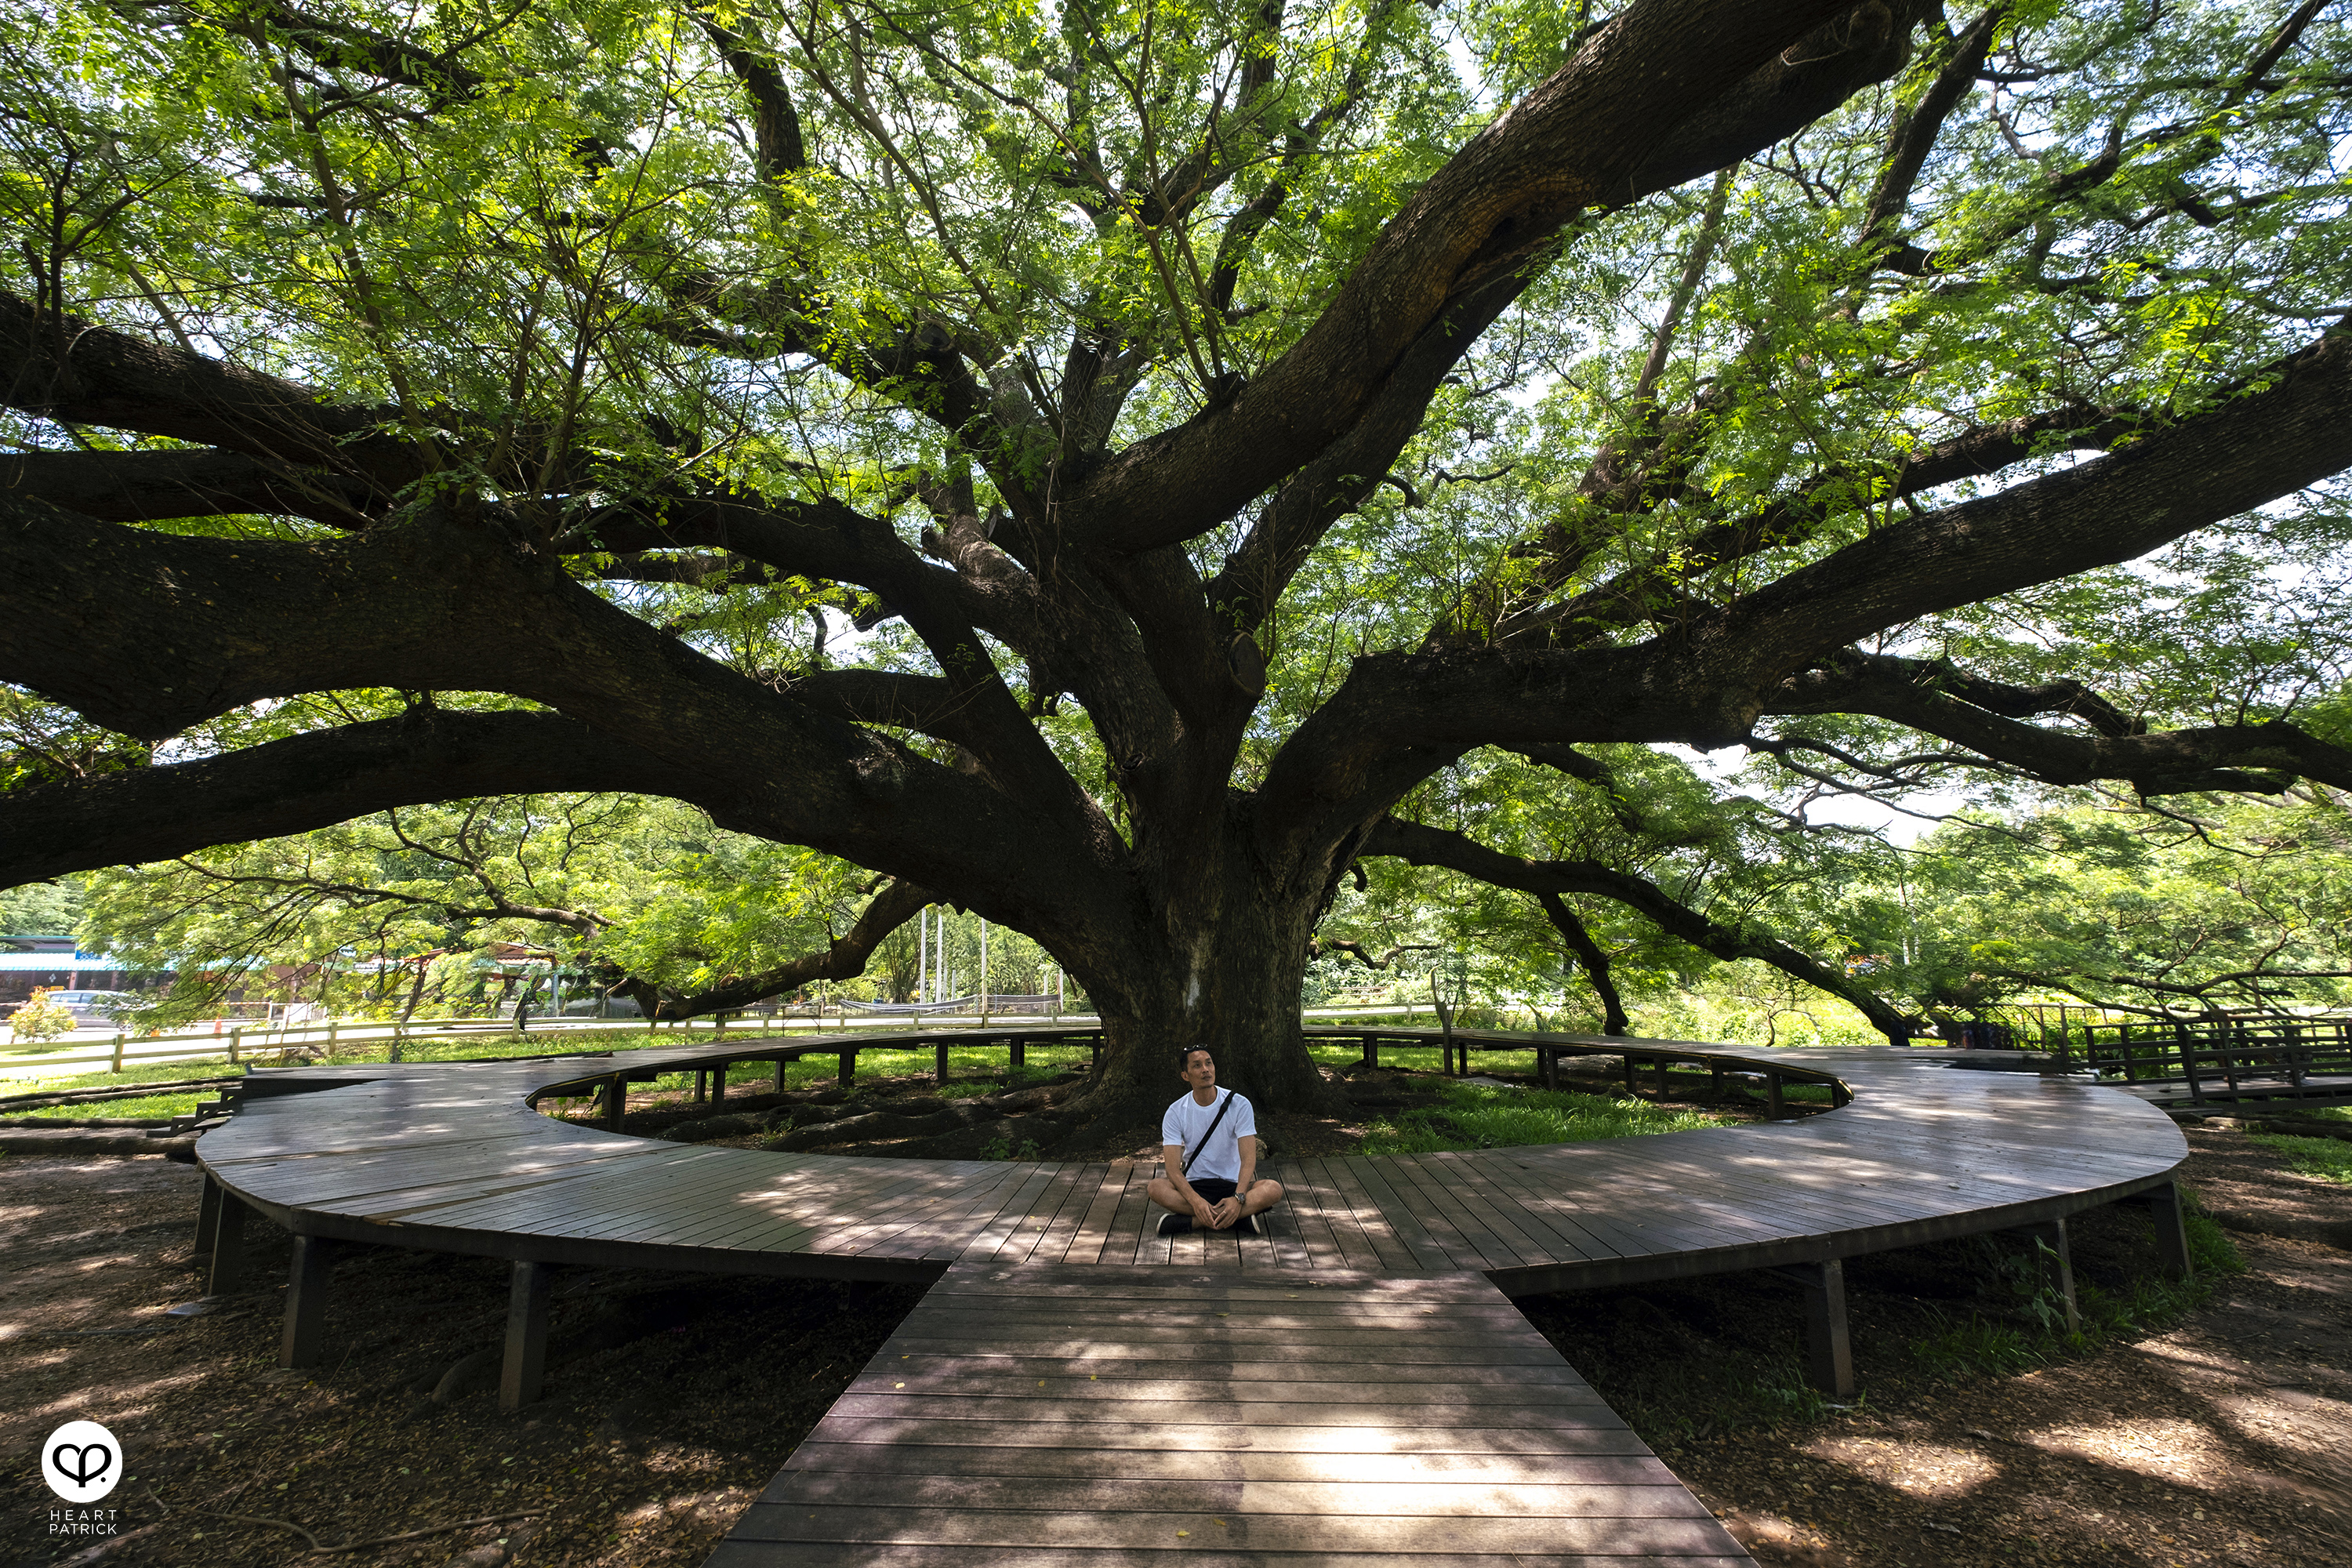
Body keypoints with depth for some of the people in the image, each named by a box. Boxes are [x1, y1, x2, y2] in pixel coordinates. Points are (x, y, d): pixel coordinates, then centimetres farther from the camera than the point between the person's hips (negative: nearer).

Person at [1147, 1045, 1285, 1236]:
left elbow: (1248, 1158, -12)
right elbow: (1172, 1167, -13)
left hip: (1232, 1185, 0)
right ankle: (1240, 1219, -27)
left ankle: (1190, 1222, -28)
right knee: (1156, 1187, -30)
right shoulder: (1175, 1112, -5)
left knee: (1274, 1189, -29)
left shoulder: (1239, 1104, -6)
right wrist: (1196, 1201, -32)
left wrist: (1238, 1198, -31)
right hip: (1194, 1186, 0)